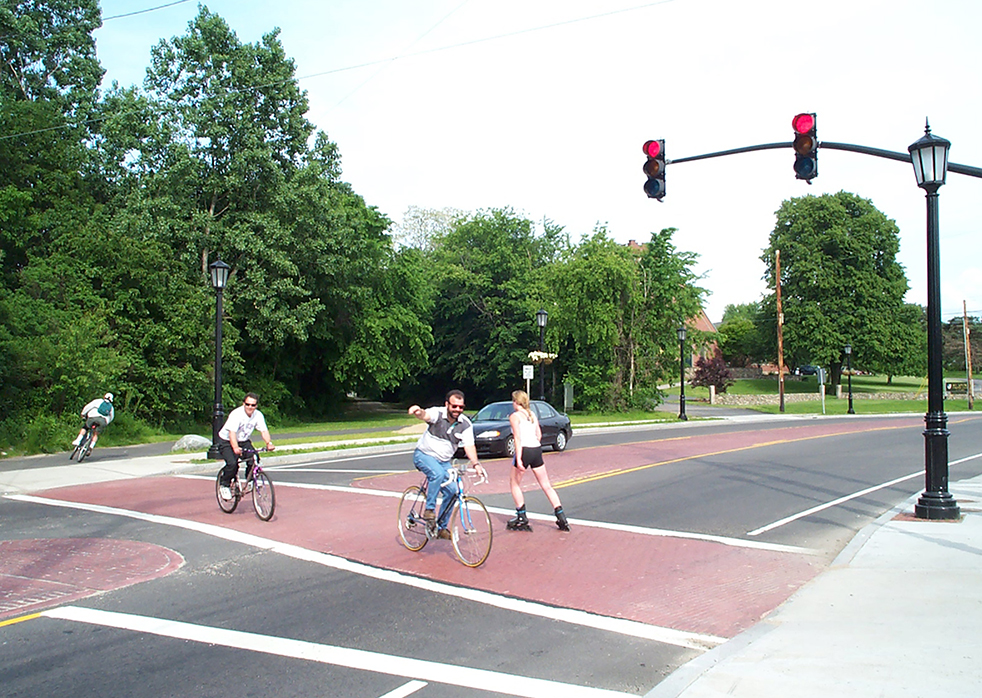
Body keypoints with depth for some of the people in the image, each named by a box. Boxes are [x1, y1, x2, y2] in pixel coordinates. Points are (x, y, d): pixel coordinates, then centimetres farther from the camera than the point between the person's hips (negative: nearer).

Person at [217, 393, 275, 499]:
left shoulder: (258, 415, -10)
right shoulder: (236, 414, -26)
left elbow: (264, 430, -16)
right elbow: (232, 432, -37)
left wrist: (269, 443, -36)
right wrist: (235, 448, -53)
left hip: (244, 441, 5)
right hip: (226, 441, -5)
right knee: (232, 464, -25)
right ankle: (224, 485, -1)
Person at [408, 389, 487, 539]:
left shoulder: (466, 424, -9)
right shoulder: (438, 413, -18)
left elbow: (469, 446, -16)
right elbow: (426, 415, -39)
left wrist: (476, 464, -32)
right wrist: (418, 412, -64)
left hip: (444, 461, 4)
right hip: (424, 455, -4)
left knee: (452, 491, -9)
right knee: (438, 474, -34)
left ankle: (441, 527, 9)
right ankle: (429, 509, -18)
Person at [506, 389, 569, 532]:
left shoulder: (515, 416, -4)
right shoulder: (532, 414, 15)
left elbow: (518, 438, -14)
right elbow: (539, 434, 13)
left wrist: (518, 459, -18)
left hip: (524, 450, -6)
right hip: (537, 450, 6)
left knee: (515, 484, 12)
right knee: (547, 486, 9)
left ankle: (522, 518, 10)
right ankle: (561, 518, 5)